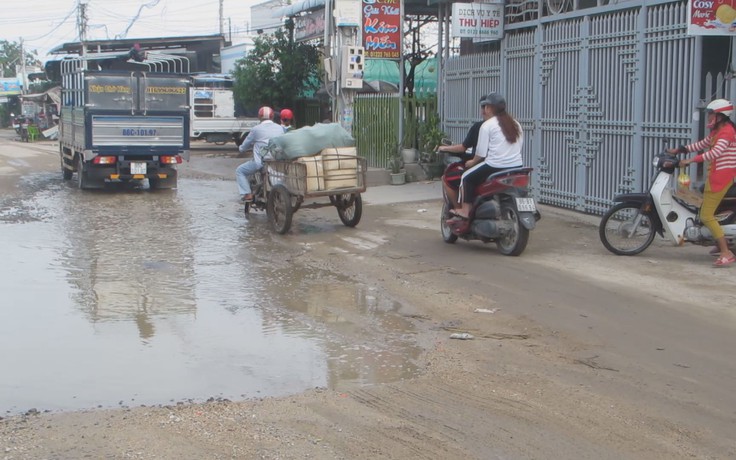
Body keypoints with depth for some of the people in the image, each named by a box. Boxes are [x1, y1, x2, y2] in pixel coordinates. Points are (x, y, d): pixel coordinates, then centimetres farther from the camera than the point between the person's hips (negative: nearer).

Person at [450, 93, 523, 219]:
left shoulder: (487, 125, -4)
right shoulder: (515, 124, 15)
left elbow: (481, 153, -7)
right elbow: (518, 146, 16)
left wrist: (472, 162, 12)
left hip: (495, 167, -7)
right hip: (516, 168, 7)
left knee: (466, 178, 12)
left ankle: (465, 211, 10)